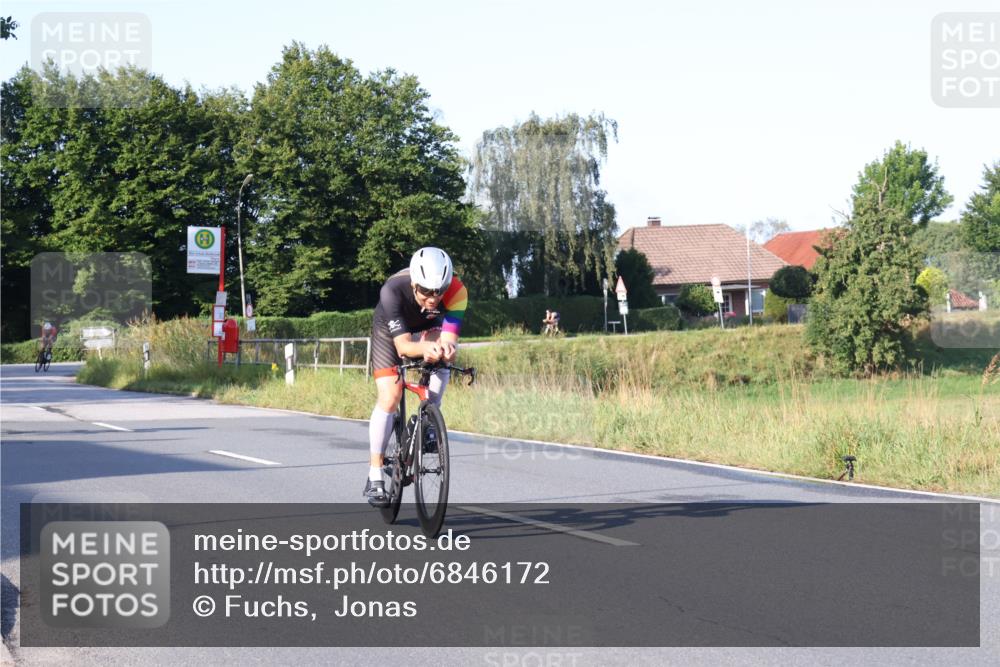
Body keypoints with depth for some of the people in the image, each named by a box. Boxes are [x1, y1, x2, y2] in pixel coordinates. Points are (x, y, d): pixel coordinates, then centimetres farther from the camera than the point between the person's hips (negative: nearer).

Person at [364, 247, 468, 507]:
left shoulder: (456, 291, -35)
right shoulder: (393, 290, -40)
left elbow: (449, 337, -38)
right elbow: (403, 344, -41)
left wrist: (447, 347, -61)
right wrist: (425, 348, -62)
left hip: (428, 327, 2)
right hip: (391, 328, -2)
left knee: (440, 359, -31)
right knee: (389, 398, -16)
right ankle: (375, 478, -7)